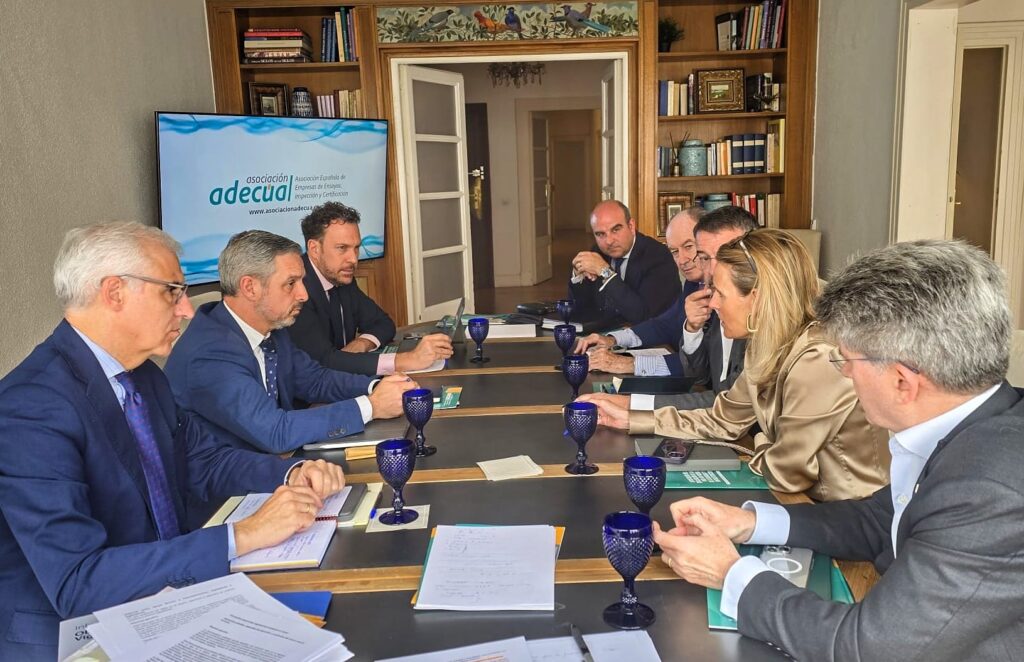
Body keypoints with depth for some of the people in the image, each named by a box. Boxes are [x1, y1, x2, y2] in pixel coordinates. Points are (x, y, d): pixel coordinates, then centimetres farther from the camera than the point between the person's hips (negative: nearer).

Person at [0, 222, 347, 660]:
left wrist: (291, 474, -5)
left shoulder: (142, 374, 3)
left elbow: (204, 462, 14)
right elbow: (76, 582, -28)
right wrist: (243, 536, -29)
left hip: (164, 598, 8)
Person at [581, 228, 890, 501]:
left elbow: (784, 474, -22)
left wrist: (760, 445, 0)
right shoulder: (766, 349, 0)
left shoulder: (815, 362, -28)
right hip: (813, 501, 7)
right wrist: (628, 419, 8)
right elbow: (721, 420, 10)